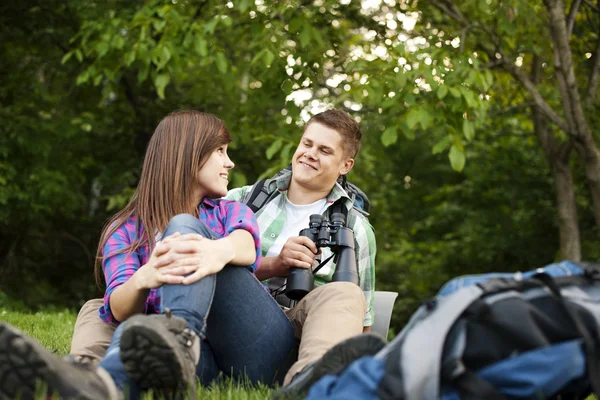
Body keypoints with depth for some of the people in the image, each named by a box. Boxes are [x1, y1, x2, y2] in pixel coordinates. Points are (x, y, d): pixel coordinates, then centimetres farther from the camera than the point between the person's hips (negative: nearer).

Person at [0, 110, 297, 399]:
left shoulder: (231, 212, 24)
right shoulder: (125, 232, 19)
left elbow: (247, 245, -4)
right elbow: (120, 311, -1)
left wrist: (221, 250, -31)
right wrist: (143, 279, -27)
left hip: (258, 347, 1)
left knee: (183, 228, -18)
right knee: (137, 332, -34)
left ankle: (180, 335, -50)